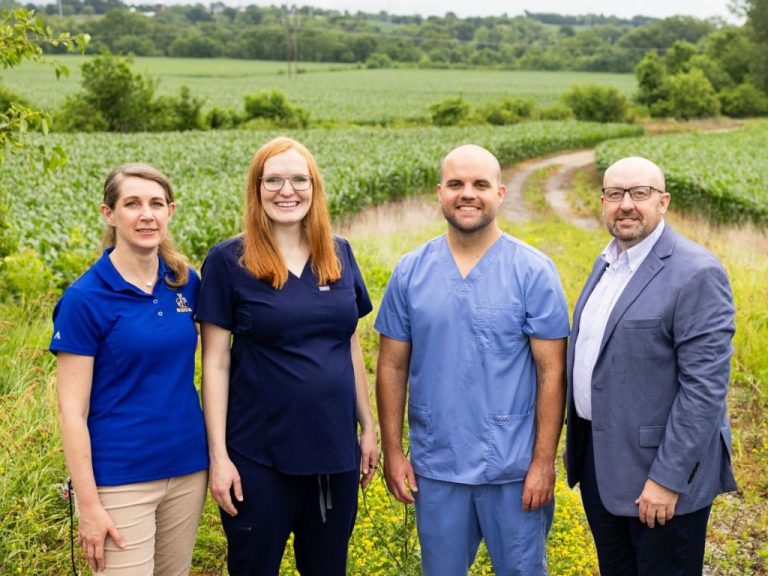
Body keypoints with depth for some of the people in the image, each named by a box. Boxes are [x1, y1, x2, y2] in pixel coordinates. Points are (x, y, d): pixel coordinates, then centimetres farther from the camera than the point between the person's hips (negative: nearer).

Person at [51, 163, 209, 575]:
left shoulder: (185, 282, 3)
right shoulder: (85, 298, -11)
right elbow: (72, 408, -11)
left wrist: (217, 452, 9)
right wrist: (89, 504, -13)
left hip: (188, 470, 5)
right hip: (120, 480, -5)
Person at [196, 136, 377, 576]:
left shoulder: (339, 254, 4)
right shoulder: (228, 261, -8)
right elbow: (215, 362, -7)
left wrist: (368, 426, 11)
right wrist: (218, 455, -10)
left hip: (335, 452, 4)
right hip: (259, 457, -4)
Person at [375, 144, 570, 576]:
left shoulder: (534, 272, -8)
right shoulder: (410, 272, 0)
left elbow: (552, 373, -8)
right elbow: (393, 367, 4)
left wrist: (544, 461, -10)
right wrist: (393, 451, 1)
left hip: (514, 467, -2)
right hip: (435, 467, 3)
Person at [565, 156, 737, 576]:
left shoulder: (696, 274, -17)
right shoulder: (606, 263, 9)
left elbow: (704, 386, -20)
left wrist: (667, 479, -21)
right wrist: (577, 442, 14)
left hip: (660, 467, -7)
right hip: (597, 460, 8)